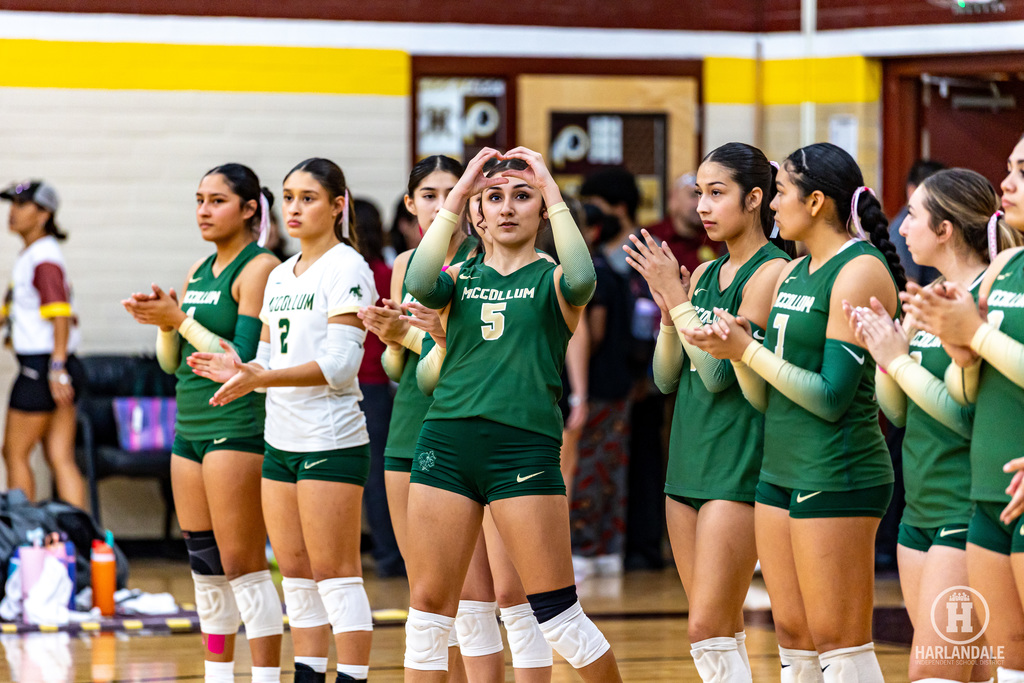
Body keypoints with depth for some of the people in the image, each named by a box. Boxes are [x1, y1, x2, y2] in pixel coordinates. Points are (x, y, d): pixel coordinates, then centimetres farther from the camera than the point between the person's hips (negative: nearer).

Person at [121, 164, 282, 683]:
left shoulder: (259, 268, -9)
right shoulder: (198, 271, 16)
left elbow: (243, 358, -16)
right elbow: (171, 362, 17)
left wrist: (180, 319, -14)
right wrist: (164, 323, -2)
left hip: (238, 428, -8)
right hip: (190, 427, 8)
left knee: (242, 564, -9)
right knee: (205, 565, 10)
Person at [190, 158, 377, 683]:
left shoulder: (346, 269, -8)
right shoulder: (280, 276, 16)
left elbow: (339, 365, -17)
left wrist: (258, 379, -25)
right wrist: (240, 369, -4)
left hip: (331, 442, -8)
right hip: (281, 441, 8)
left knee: (334, 574, -8)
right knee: (295, 574, 8)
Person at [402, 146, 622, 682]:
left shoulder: (550, 280, 6)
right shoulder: (460, 277, 14)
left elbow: (581, 282, -19)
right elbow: (421, 285, -9)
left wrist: (553, 193, -11)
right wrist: (454, 198, -7)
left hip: (524, 446, -3)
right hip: (446, 438, 3)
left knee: (558, 618, -3)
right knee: (428, 606, 2)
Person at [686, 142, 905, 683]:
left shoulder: (860, 272, -12)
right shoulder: (791, 273, 14)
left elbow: (832, 398, -17)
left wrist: (749, 351, -13)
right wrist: (734, 349, -3)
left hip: (837, 476, -9)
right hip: (780, 471, 9)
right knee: (793, 639, 10)